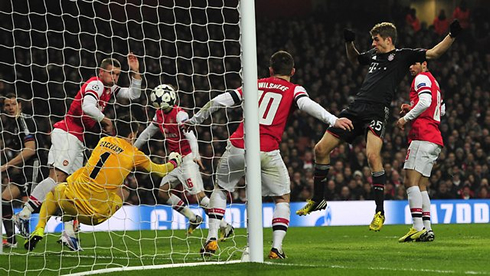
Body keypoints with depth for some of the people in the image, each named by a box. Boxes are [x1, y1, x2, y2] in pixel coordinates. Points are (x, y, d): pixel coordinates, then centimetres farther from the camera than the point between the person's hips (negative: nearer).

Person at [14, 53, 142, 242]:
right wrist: (106, 121, -11)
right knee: (57, 177, -18)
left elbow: (134, 94, 23)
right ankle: (23, 215, -19)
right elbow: (88, 107, -25)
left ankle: (68, 235, 2)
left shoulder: (109, 89, 18)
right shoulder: (96, 84, -9)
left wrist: (135, 72, 11)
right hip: (67, 133, -10)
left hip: (76, 139, 10)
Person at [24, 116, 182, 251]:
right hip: (95, 213, -4)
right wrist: (174, 162, 38)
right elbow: (159, 171, 17)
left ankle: (39, 230, 12)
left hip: (71, 201, 4)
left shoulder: (104, 141, 12)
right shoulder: (134, 154, 3)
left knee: (54, 192, 37)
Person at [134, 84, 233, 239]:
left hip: (188, 158, -9)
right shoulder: (159, 115, 10)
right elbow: (147, 133, 23)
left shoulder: (179, 114, -16)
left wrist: (195, 155, -42)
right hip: (176, 160, 9)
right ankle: (193, 219, 16)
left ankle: (224, 227, -10)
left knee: (198, 194, -15)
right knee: (163, 192, 7)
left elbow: (190, 136, -27)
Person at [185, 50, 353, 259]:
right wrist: (333, 120, -20)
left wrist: (194, 120, 28)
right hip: (267, 153, -2)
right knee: (282, 199, 16)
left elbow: (220, 101, 18)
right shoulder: (294, 90, 10)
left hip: (238, 147, 2)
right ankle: (276, 248, 1)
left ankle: (212, 239, 14)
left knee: (220, 189, 24)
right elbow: (307, 104, -12)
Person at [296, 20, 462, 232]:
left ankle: (380, 211, -18)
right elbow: (354, 59, 42)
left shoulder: (402, 56, 5)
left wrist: (452, 35, -11)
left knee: (372, 155, -28)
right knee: (321, 149, 5)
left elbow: (434, 52, 1)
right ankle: (318, 200, 22)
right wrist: (349, 42, 26)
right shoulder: (373, 55, 22)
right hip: (355, 109, 7)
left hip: (376, 113, -7)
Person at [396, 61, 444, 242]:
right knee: (421, 186, 9)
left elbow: (425, 102, -18)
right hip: (435, 139, 10)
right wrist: (412, 109, 22)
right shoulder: (434, 82, 25)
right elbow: (442, 110, 28)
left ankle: (418, 227, -23)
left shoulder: (422, 78, -2)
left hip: (422, 137, -10)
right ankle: (427, 229, 3)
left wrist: (406, 118, -10)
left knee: (411, 181, -13)